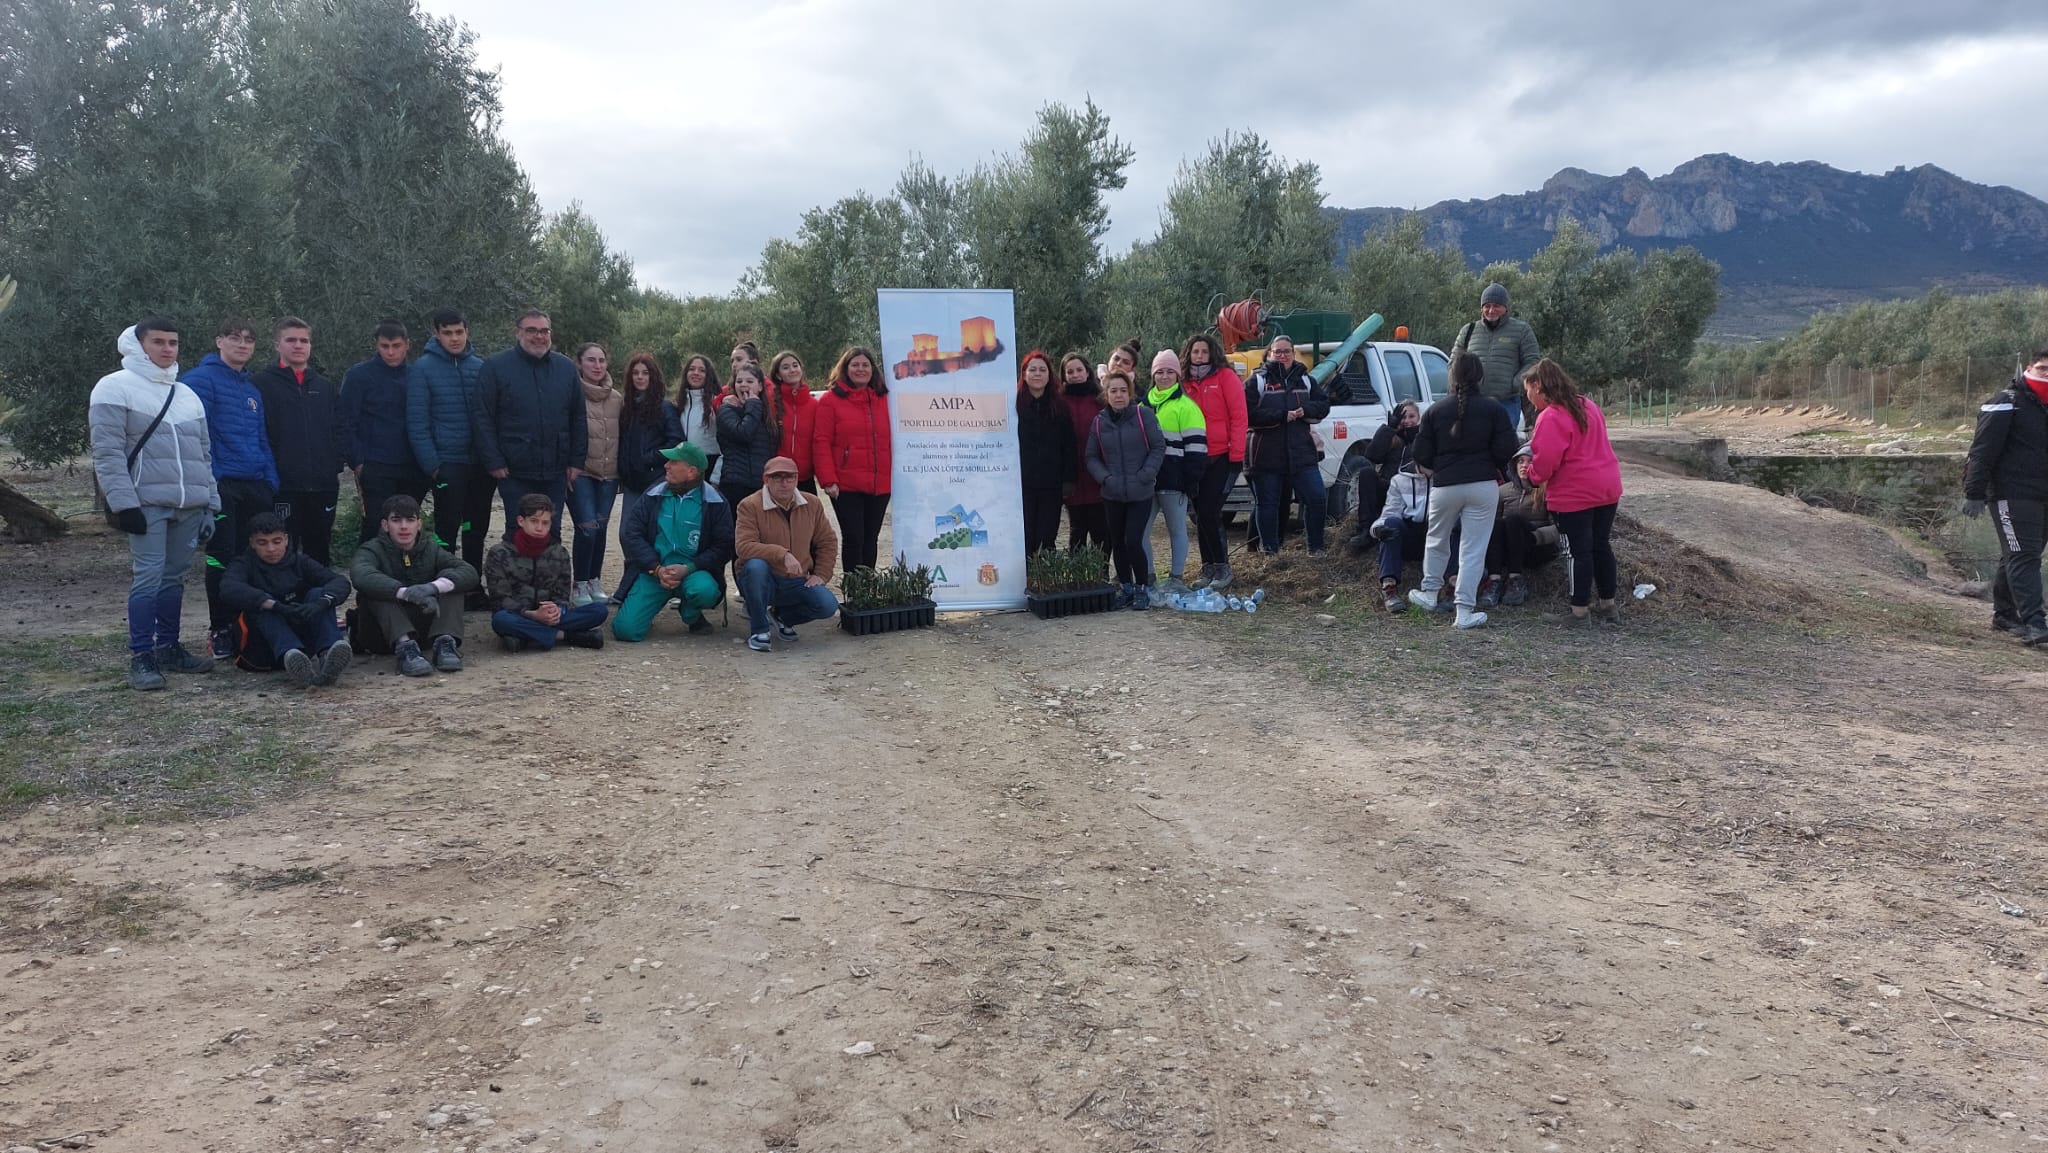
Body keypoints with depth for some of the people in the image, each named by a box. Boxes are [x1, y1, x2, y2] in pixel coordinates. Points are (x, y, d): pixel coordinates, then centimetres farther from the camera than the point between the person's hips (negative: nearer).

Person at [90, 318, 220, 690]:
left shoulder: (187, 395, 20)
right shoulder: (116, 388, -1)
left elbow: (203, 454, 21)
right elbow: (108, 452, -8)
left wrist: (210, 505, 15)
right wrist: (123, 503, -16)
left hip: (188, 506, 6)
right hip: (147, 504, -6)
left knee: (174, 577, 10)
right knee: (147, 578, -10)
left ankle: (168, 648, 20)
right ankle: (140, 657, -5)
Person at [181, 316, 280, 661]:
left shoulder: (253, 391, 22)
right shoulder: (201, 379, -2)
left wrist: (271, 481, 13)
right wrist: (207, 477, -17)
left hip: (257, 486, 6)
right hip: (221, 485, -6)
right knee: (222, 559, -4)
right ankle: (220, 632, 5)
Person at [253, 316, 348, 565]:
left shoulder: (325, 387, 17)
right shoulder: (261, 384, 1)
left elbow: (344, 430, 16)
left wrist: (336, 464, 3)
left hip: (324, 485, 5)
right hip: (283, 486, -4)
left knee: (320, 554, 12)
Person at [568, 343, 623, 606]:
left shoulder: (617, 398, 9)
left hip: (609, 475, 5)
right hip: (580, 473, -5)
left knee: (601, 528, 7)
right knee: (587, 528, -13)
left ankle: (594, 582, 21)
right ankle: (580, 586, 1)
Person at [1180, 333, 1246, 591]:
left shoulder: (1226, 377, -3)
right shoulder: (1185, 382, 11)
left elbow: (1238, 417, -8)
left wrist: (1237, 456, -12)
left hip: (1222, 457, -5)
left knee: (1210, 513, -11)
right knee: (1201, 514, 7)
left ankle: (1222, 568, 1)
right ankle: (1208, 567, 16)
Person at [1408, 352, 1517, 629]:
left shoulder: (1435, 411, -2)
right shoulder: (1493, 409, -4)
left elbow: (1422, 457, -1)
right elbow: (1506, 452, -7)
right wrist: (1494, 468, 14)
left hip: (1444, 486, 1)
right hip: (1483, 485, -1)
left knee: (1437, 540, 22)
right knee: (1474, 548, 2)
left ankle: (1429, 592, 32)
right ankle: (1466, 609, 0)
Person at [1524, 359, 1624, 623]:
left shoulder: (1551, 417, -17)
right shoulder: (1588, 406, 11)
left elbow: (1545, 461, -22)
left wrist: (1533, 476, 0)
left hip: (1574, 495, -8)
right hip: (1608, 488, 8)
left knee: (1579, 552, -1)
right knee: (1601, 546, 16)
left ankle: (1579, 610, 5)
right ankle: (1608, 603, 24)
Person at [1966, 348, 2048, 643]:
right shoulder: (2006, 405, -8)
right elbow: (1983, 450, -14)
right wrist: (1974, 493, -19)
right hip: (2012, 495, -8)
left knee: (2015, 558, 14)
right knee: (2023, 557, -13)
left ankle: (2004, 615, 23)